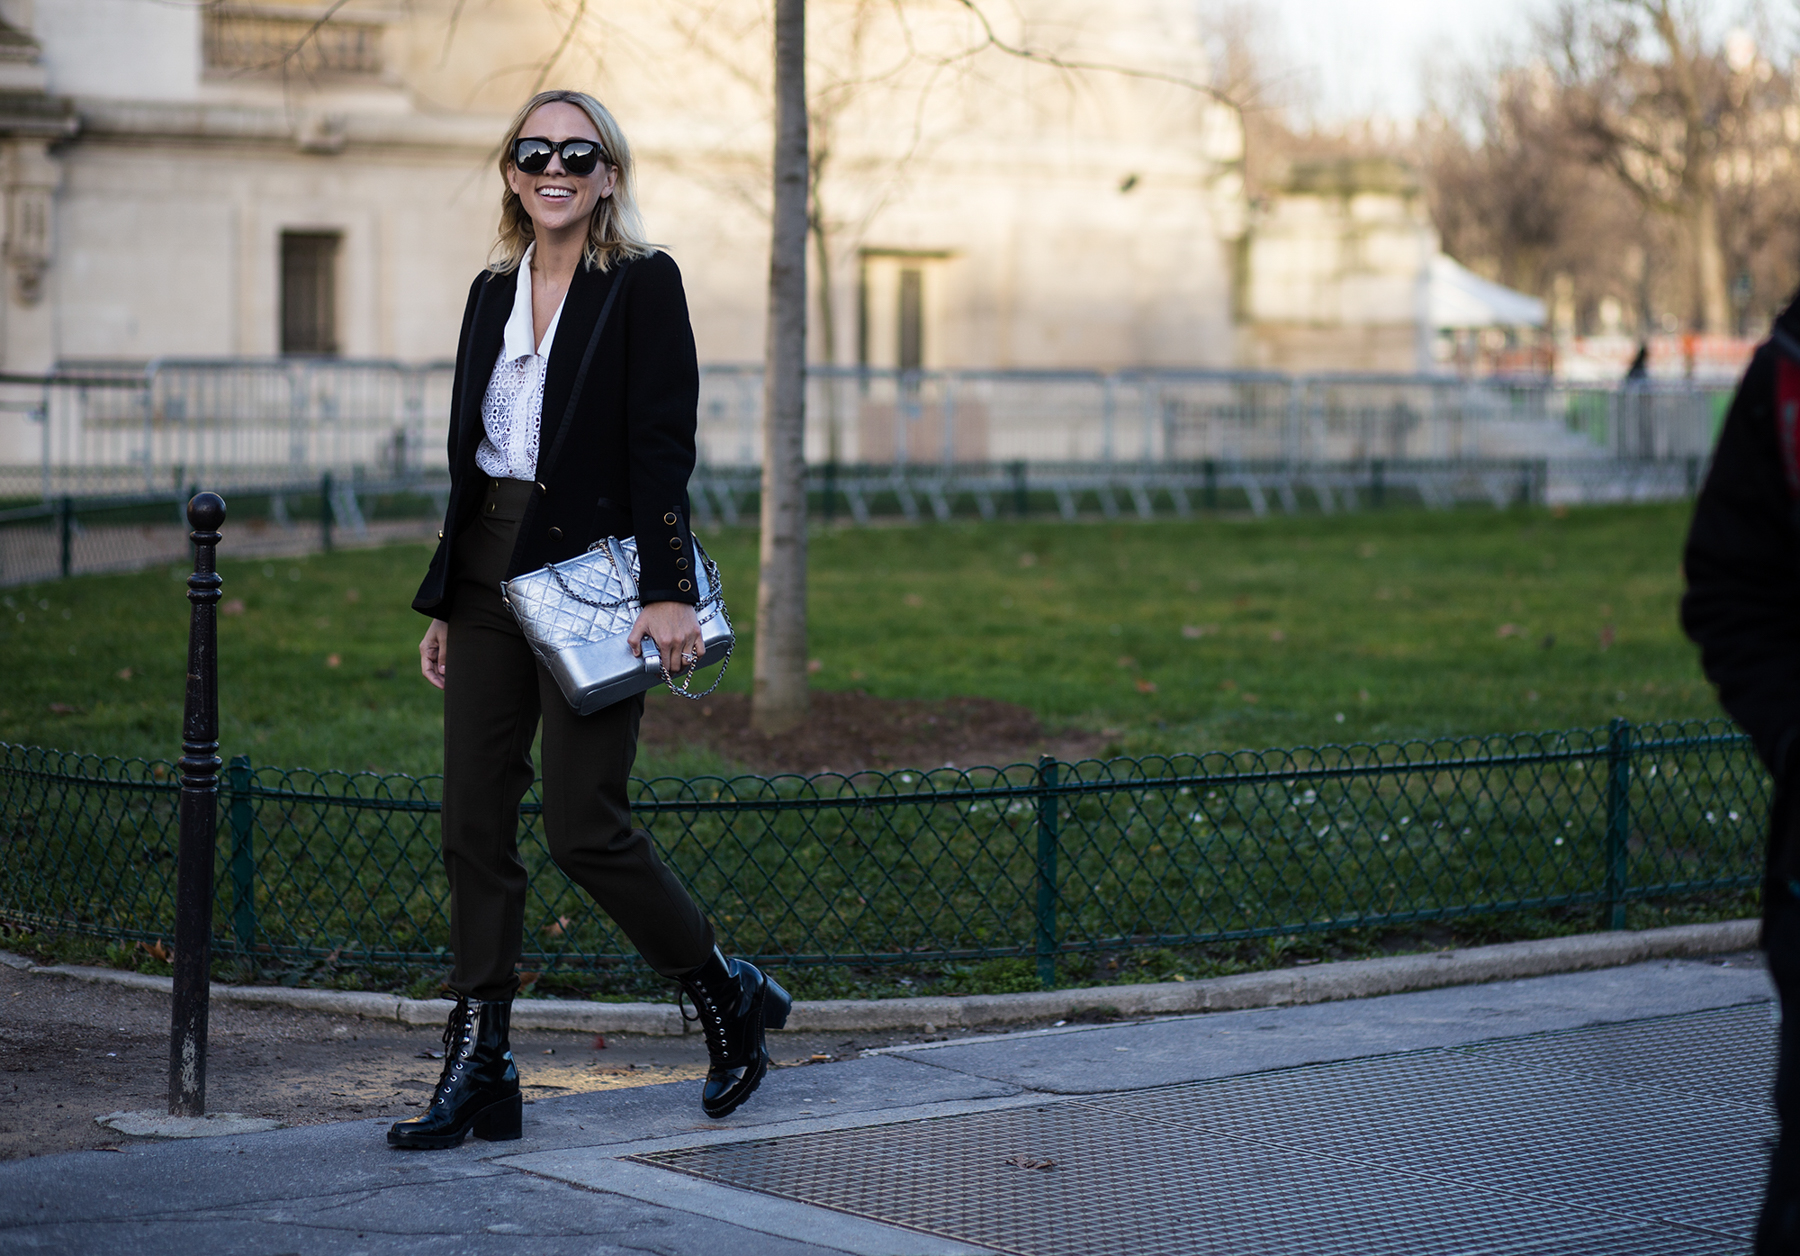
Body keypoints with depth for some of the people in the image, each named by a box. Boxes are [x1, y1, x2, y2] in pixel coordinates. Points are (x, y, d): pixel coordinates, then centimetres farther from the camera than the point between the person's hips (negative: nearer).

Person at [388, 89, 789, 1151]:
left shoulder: (643, 284, -4)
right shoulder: (494, 293, 14)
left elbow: (663, 446, -11)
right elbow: (471, 456, 17)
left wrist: (671, 592, -19)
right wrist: (445, 602, 15)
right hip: (490, 578, 7)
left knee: (584, 824, -8)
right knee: (475, 826, 2)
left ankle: (731, 995, 15)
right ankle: (480, 1072, 7)